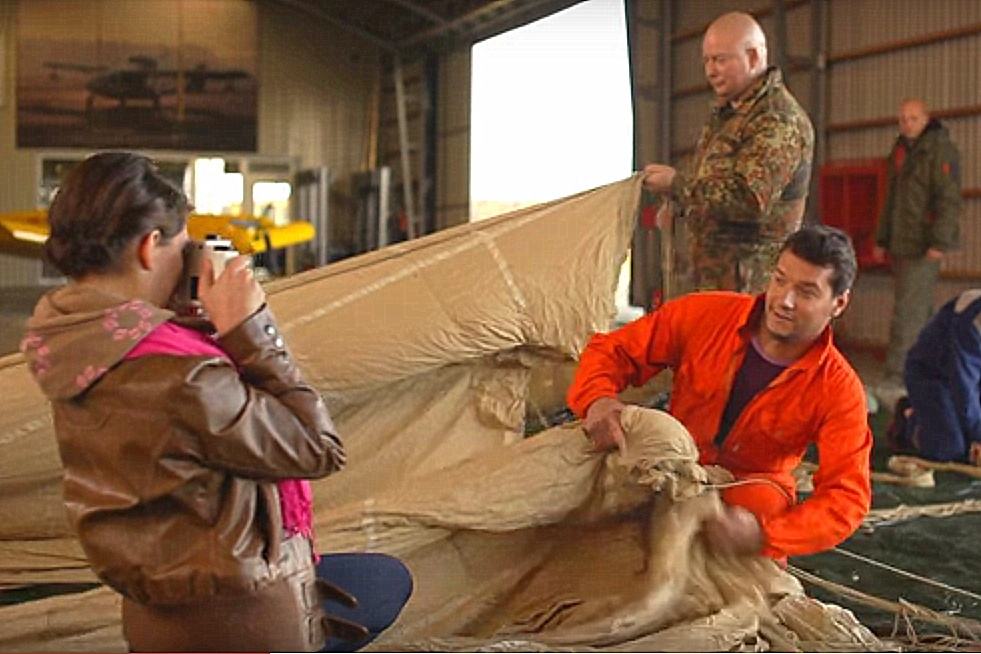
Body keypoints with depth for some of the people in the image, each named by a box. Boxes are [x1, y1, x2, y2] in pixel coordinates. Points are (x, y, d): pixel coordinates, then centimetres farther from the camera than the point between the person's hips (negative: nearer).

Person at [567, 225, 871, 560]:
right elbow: (611, 351, -8)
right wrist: (597, 400, -33)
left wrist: (764, 534, -41)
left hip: (750, 487, -1)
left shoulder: (839, 391, -18)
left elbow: (847, 498, -23)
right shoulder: (705, 315, -15)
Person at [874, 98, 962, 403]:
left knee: (908, 312, -12)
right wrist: (882, 239, 22)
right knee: (920, 312, 13)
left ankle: (896, 381, -13)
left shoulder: (940, 150, -8)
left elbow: (949, 199, -15)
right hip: (900, 245, 8)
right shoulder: (900, 151, 17)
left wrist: (939, 242, -21)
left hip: (923, 248, -8)